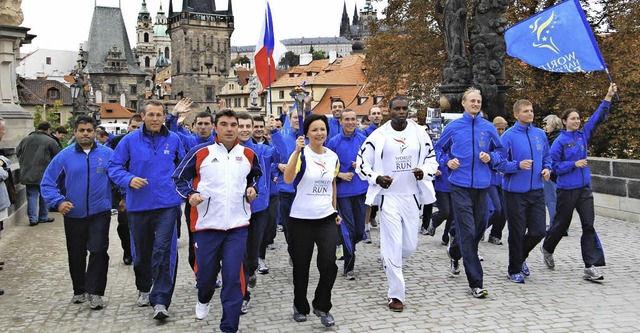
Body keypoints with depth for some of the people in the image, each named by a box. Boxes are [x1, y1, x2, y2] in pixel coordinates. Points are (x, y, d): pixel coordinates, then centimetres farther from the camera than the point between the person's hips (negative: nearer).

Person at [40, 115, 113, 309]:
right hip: (74, 215, 2)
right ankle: (79, 290, 31)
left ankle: (95, 292, 1)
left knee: (98, 251, -9)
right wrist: (58, 201, -10)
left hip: (100, 213, -2)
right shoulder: (64, 156, -1)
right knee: (76, 255, 13)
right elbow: (47, 182, 2)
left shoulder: (107, 154, -2)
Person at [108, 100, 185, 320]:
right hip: (138, 205, 1)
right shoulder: (130, 140, -1)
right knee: (141, 250, 16)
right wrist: (129, 179, -16)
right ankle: (144, 289, 39)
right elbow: (114, 167, 1)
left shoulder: (173, 140, 2)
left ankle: (160, 301, -5)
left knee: (163, 250, -11)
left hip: (167, 205, -1)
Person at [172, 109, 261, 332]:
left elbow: (256, 176, 26)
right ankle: (203, 299, 47)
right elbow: (179, 177, 3)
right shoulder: (200, 152, -3)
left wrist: (253, 189, 6)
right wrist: (190, 194, -14)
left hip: (238, 226, 1)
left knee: (233, 277, -3)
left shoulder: (248, 155, 6)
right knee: (205, 272, 10)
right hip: (206, 224, -1)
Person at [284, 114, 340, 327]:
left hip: (327, 218, 3)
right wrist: (297, 151, -33)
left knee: (329, 263, -9)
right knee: (301, 266, 9)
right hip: (301, 219, -3)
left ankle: (321, 307, 13)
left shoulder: (333, 157, 6)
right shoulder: (301, 154, -9)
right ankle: (300, 307, 31)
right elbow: (288, 179, -26)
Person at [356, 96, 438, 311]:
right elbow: (361, 164, 1)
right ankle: (396, 295, 8)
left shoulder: (420, 133, 4)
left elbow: (432, 160, 12)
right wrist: (377, 178, -16)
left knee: (410, 246, 10)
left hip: (412, 197, 3)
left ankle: (389, 263, 44)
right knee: (393, 246, -4)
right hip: (389, 197, -3)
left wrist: (424, 172, -10)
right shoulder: (378, 136, -4)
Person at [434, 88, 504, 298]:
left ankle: (456, 249, 44)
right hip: (460, 185, -3)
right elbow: (438, 149, 15)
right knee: (468, 232, -7)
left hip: (482, 185, 3)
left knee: (479, 227, 12)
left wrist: (491, 158, -5)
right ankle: (475, 283, -3)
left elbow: (499, 151, 17)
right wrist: (447, 161, -4)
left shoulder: (489, 128, 7)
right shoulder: (453, 127, 4)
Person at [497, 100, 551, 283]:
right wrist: (518, 165, -25)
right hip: (515, 192, -5)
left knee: (539, 231, 6)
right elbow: (500, 163, -10)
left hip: (536, 191, 5)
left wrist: (547, 169, -1)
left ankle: (521, 257, 35)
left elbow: (547, 157, 19)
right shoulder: (508, 136, -9)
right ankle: (514, 270, 21)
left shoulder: (540, 134, 8)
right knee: (517, 233, 4)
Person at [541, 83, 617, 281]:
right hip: (566, 189, -4)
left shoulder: (583, 135, 8)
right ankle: (547, 248, 37)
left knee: (588, 225, -4)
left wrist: (608, 97, -1)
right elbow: (553, 165, -9)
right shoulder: (560, 141, -7)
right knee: (561, 224, 10)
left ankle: (591, 267, -5)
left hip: (584, 188, 4)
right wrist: (574, 164, -17)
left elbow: (598, 118, 6)